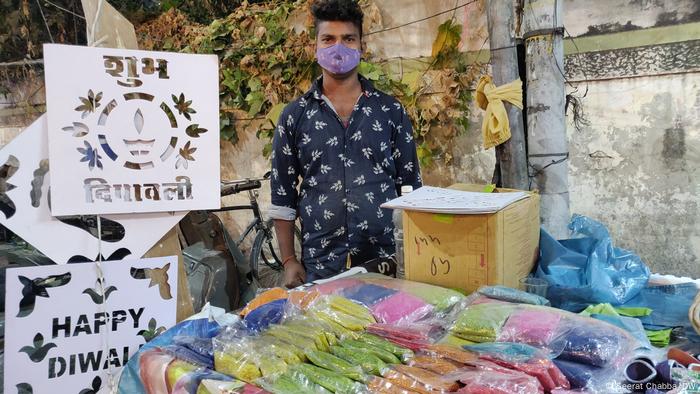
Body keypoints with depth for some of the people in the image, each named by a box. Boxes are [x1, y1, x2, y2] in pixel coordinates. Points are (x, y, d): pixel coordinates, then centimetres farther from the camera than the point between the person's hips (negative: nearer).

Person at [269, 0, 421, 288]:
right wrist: (289, 261, -1)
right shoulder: (294, 116, 4)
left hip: (387, 262, 1)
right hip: (319, 267, 0)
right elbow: (282, 197, 6)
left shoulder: (391, 111, 5)